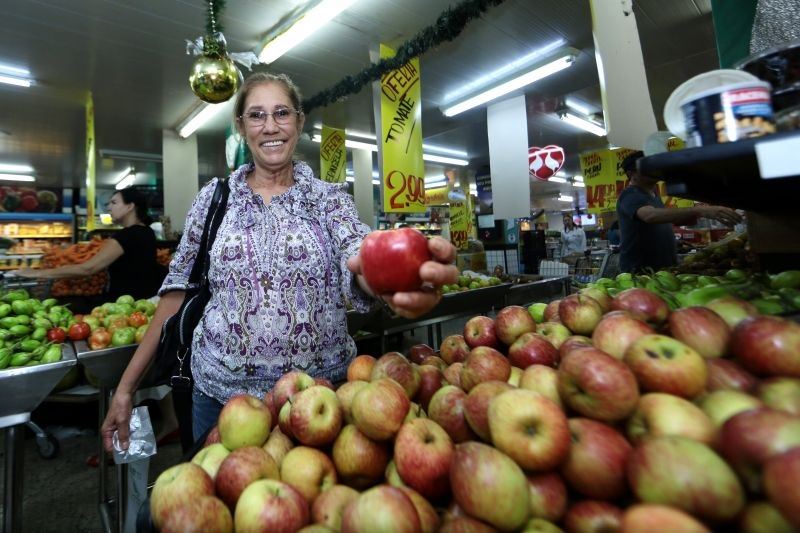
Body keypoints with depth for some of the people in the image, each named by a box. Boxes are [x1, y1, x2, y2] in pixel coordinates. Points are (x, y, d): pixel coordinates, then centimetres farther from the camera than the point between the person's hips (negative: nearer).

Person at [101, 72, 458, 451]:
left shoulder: (330, 198, -2)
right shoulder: (214, 197, 2)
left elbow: (359, 258, -22)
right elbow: (179, 289, 4)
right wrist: (126, 386, 2)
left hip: (320, 392, -1)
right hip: (221, 393, 2)